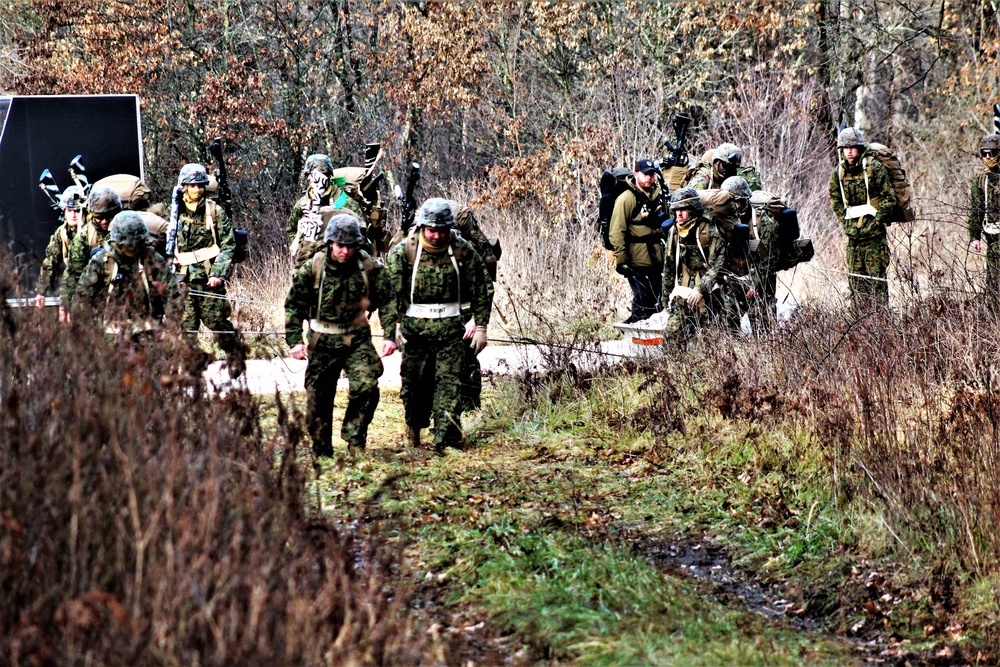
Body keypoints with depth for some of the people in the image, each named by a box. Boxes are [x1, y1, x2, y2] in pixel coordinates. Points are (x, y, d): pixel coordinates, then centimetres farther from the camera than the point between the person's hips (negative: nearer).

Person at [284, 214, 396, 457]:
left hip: (357, 339, 0)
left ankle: (355, 438, -4)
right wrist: (295, 341, -8)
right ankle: (321, 453, 19)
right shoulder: (312, 269, -8)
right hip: (322, 342, 0)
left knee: (366, 386, -22)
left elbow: (387, 301, 3)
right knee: (318, 399, 5)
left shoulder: (370, 268, -6)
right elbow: (294, 305, -1)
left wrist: (390, 336, -6)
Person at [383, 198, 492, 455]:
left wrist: (480, 325, 3)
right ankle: (414, 427, 34)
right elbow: (388, 291, -8)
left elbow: (480, 289, 6)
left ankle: (446, 440, -7)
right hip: (415, 327, 0)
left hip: (450, 327, 0)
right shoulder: (404, 252, -6)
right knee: (414, 383, 10)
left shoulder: (462, 250, -1)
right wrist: (392, 327, -15)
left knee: (449, 383, -6)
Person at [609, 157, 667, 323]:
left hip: (656, 259, 7)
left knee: (657, 301, 11)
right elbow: (616, 232, -14)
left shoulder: (659, 195, 11)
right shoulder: (626, 199, -10)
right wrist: (621, 260, -19)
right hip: (637, 260, -7)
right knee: (643, 300, -9)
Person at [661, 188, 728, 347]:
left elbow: (718, 264, -13)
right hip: (681, 295, 5)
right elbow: (669, 269, 17)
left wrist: (700, 289, -20)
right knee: (672, 332, -8)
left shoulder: (709, 230, -8)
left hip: (706, 295, -5)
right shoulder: (674, 232, 11)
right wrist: (666, 299, 17)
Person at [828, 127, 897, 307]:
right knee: (855, 277, 7)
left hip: (873, 232, -5)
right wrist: (842, 218, 13)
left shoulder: (874, 167, -7)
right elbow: (834, 197, 23)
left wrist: (879, 219, -10)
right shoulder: (839, 171, 8)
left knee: (876, 277, -6)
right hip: (853, 234, 5)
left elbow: (889, 196, -5)